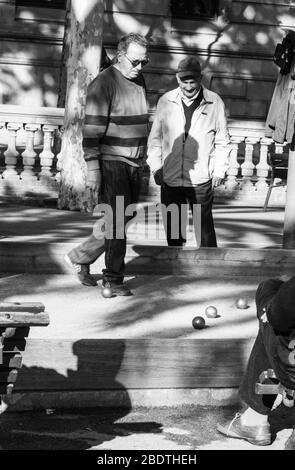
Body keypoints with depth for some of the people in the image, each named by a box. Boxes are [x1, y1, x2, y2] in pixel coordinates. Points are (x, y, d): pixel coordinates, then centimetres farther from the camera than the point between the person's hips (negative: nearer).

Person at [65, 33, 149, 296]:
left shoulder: (139, 81, 12)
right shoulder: (104, 84, -13)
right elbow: (92, 130, -16)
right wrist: (93, 169, -19)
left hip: (134, 163, 8)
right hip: (112, 162, -8)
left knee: (125, 217, 10)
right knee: (116, 220, -6)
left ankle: (80, 257, 23)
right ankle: (114, 279, 3)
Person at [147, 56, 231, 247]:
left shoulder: (215, 103, 0)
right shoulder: (166, 101, 4)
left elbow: (222, 142, 5)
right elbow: (155, 137, 11)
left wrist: (219, 171, -1)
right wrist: (156, 167, 3)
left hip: (201, 180, -2)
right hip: (170, 178, 2)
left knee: (205, 227, 3)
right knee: (172, 228, 10)